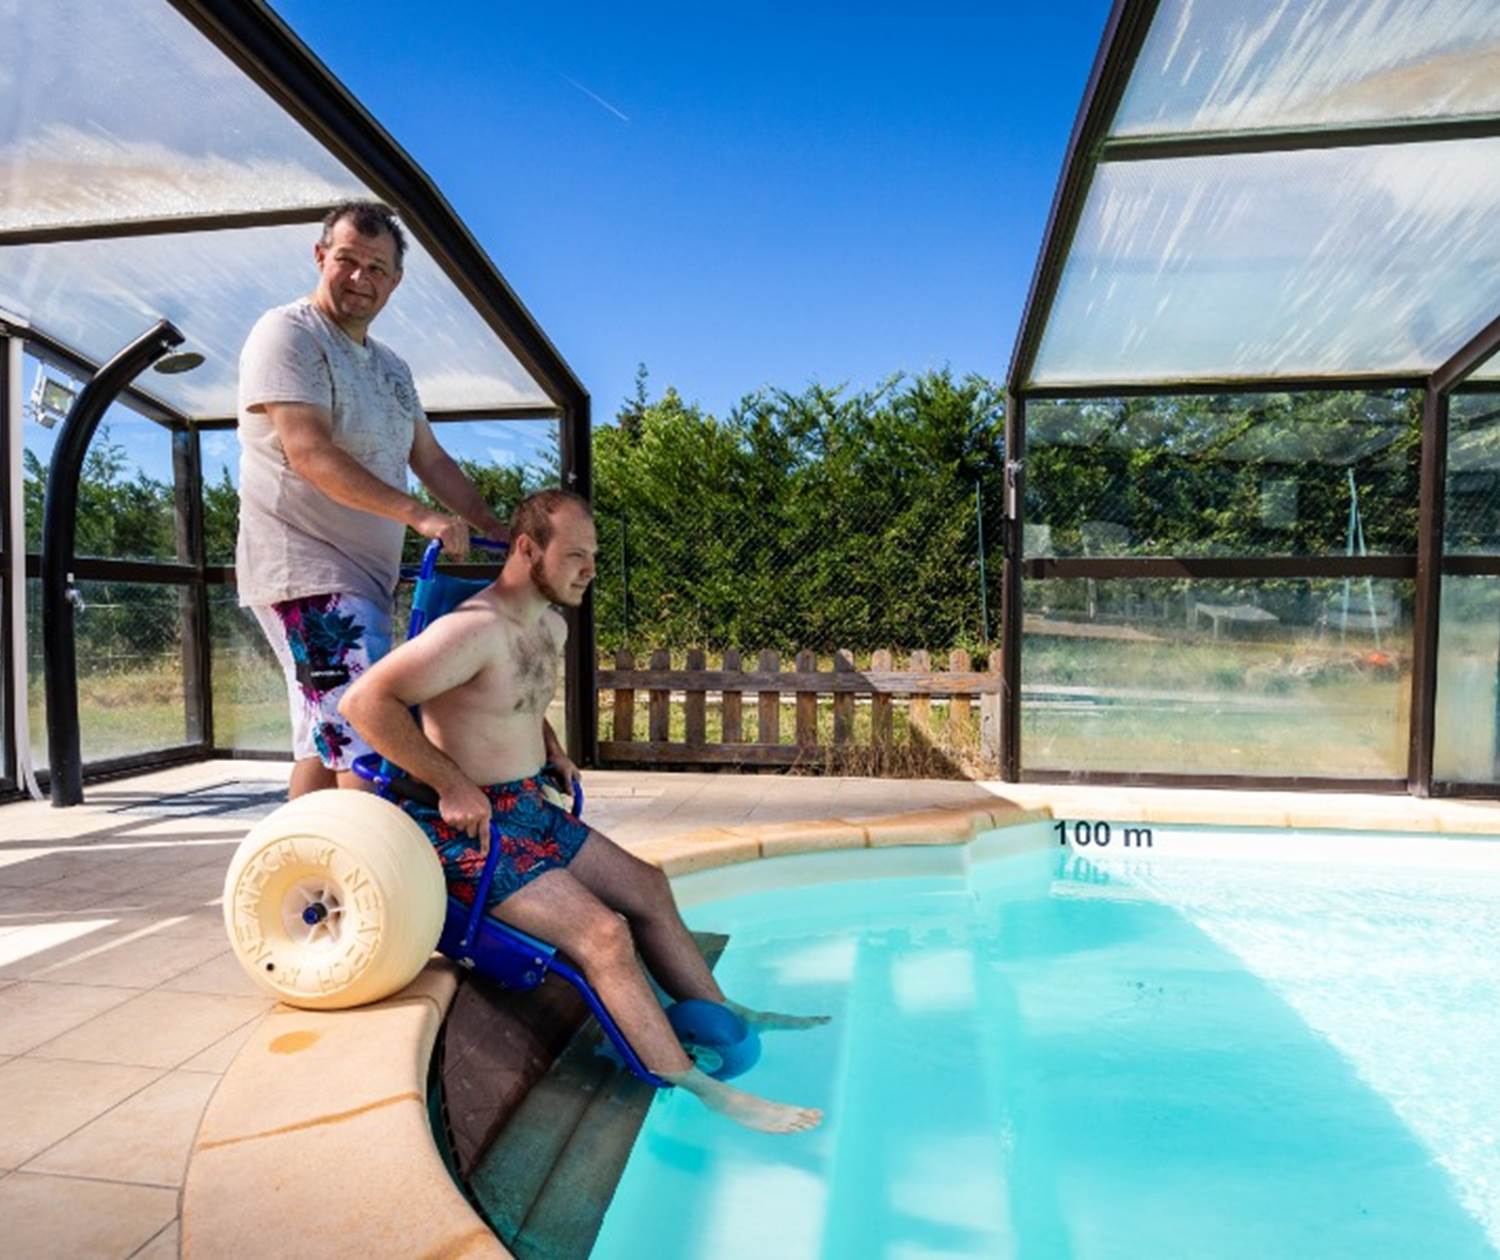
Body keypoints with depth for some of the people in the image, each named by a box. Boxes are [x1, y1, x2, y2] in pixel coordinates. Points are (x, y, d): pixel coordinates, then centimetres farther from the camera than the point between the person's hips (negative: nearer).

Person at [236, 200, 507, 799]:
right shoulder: (288, 334, -6)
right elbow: (310, 455, -19)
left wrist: (499, 532, 8)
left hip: (363, 575, 8)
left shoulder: (391, 367, 19)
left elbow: (431, 460, 18)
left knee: (326, 744, 12)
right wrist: (418, 515, -28)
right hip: (308, 571, -8)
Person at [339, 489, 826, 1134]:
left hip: (534, 809, 10)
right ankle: (698, 1089, -5)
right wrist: (453, 785, -25)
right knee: (603, 931, -18)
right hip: (470, 828, -9)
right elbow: (364, 701, -28)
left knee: (648, 887, 13)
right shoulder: (475, 628, -23)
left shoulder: (551, 625, 7)